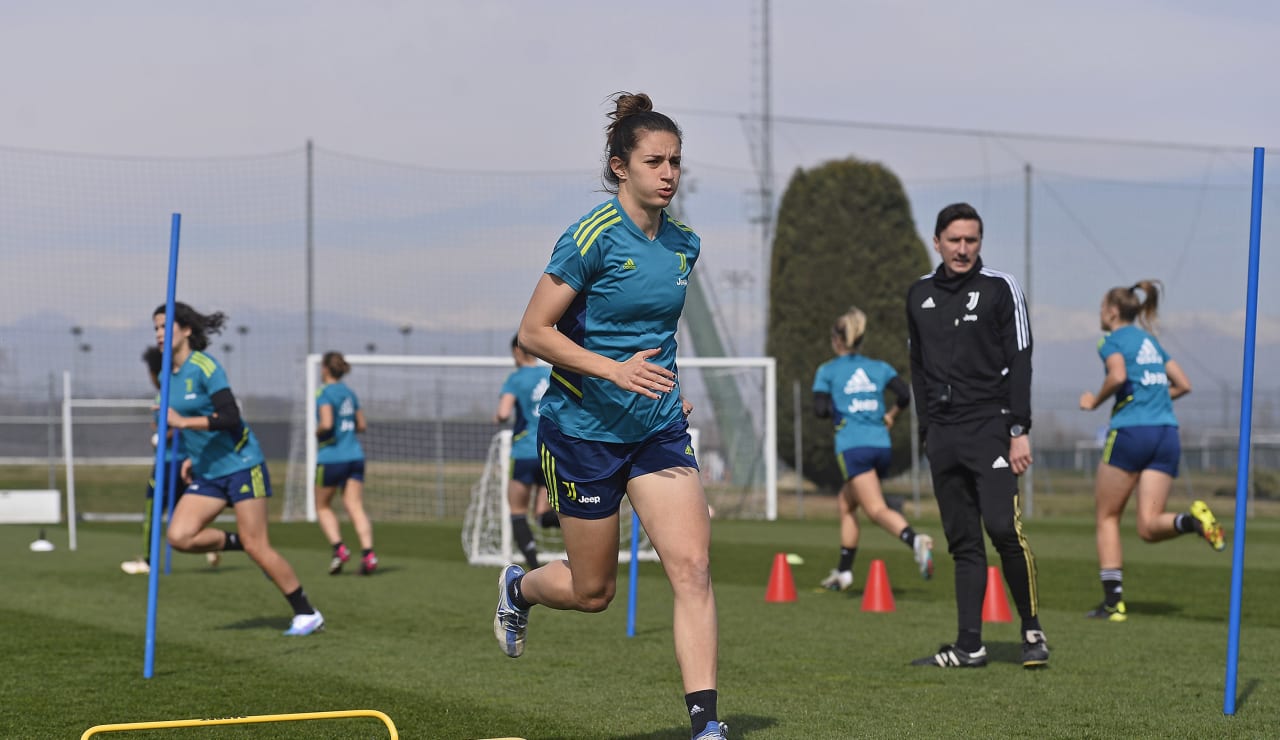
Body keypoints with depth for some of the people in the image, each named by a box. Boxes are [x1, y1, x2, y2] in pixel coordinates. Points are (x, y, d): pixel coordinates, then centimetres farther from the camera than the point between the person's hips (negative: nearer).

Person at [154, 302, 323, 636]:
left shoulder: (205, 367, -14)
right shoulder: (169, 376, 10)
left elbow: (230, 417, -23)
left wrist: (182, 421, -25)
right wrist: (193, 457, 15)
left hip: (240, 464, -7)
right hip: (207, 473, 8)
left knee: (256, 546, -7)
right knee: (179, 536, -11)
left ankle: (307, 614, 5)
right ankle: (237, 542, 14)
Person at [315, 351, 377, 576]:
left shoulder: (325, 393, -9)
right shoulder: (350, 393, 13)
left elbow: (326, 424, -20)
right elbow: (361, 426, 17)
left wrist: (317, 433, -1)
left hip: (331, 456, -6)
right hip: (354, 456, 6)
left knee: (322, 506, 12)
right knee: (355, 508, -1)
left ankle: (338, 547, -4)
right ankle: (368, 552, -18)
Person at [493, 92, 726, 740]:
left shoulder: (684, 245, 5)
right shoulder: (593, 237, -15)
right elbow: (533, 332, -15)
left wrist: (667, 386, 13)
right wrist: (613, 369, -25)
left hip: (659, 430, 5)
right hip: (583, 428, -5)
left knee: (692, 567, -12)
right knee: (592, 591, 8)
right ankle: (518, 586, 42)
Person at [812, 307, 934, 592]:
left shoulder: (827, 371, 7)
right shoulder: (879, 367, 15)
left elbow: (821, 410, -3)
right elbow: (905, 395, 2)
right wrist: (890, 416, 19)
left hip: (852, 447, -5)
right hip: (881, 445, 5)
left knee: (877, 509, -15)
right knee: (847, 502, 21)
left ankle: (915, 540, -43)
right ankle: (843, 572, 22)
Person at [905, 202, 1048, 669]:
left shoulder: (999, 288, -1)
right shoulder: (919, 295, 14)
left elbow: (1019, 361, -4)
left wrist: (1019, 431, -11)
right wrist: (927, 429, 15)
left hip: (990, 426, -5)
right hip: (943, 433, 5)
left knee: (1003, 528, -16)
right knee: (963, 542, 5)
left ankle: (1032, 631, -1)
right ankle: (969, 647, 7)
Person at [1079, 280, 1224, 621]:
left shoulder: (1112, 340, 1)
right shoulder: (1151, 341, 22)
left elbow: (1118, 376, -18)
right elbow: (1183, 385, 21)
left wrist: (1094, 400, -2)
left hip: (1131, 431, -6)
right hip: (1167, 433, 6)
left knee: (1107, 517, 8)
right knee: (1148, 526, 2)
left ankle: (1113, 601, 3)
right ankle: (1193, 520, -29)